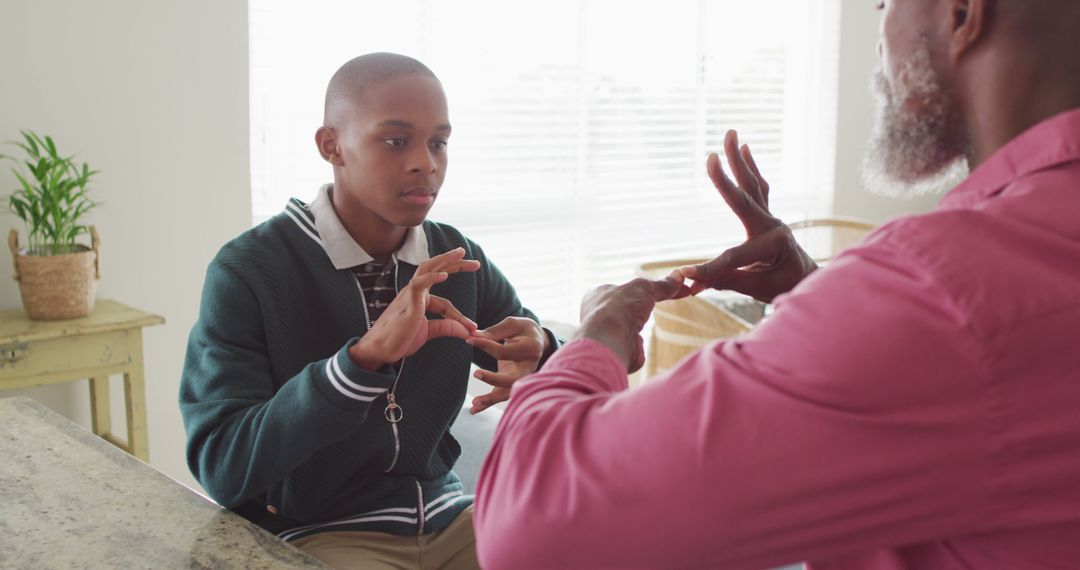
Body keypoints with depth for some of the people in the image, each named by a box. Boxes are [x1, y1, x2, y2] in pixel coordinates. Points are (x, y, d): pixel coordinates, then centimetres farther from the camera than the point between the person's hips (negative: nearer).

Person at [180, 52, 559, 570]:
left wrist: (539, 355, -18)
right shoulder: (247, 272, -12)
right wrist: (363, 358, -32)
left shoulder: (459, 261, 1)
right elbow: (221, 469, -19)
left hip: (443, 514, 5)